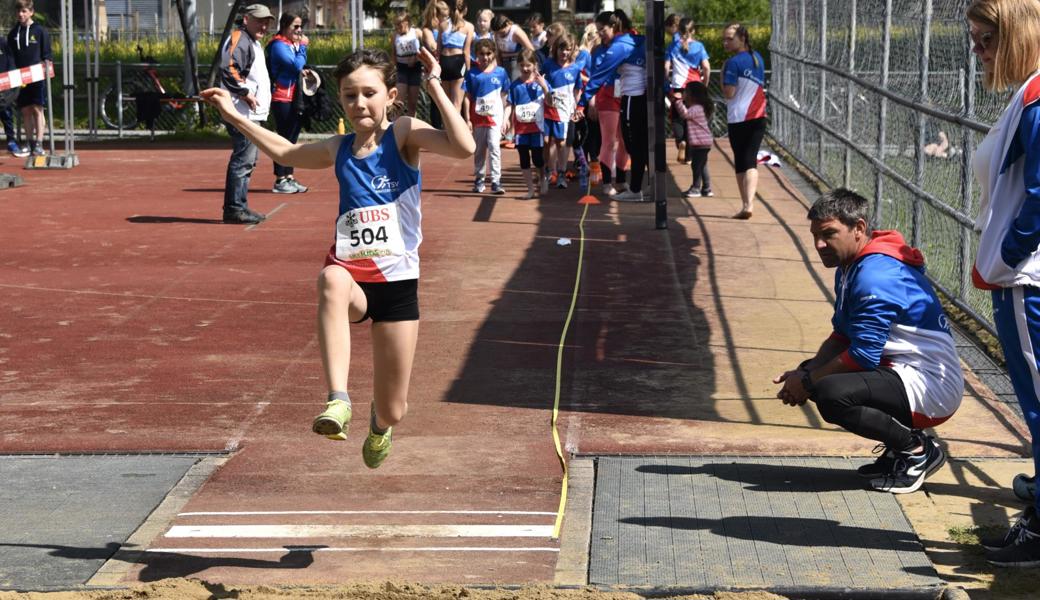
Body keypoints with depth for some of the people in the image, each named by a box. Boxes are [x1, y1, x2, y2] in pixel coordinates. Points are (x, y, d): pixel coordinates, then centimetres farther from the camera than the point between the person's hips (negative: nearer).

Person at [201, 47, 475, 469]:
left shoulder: (404, 134, -4)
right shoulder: (339, 150, 7)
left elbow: (463, 148, -22)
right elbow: (285, 153, 28)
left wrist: (434, 86, -21)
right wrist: (235, 117, 26)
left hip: (397, 280, -2)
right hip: (352, 277, 2)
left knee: (393, 412, 4)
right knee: (332, 279, -41)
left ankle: (379, 423, 46)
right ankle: (338, 400, -49)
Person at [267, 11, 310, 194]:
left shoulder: (292, 44, 16)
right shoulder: (279, 45, -12)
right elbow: (296, 65, -22)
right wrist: (302, 47, -11)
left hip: (294, 98, 9)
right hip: (282, 98, -9)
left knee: (292, 138, 11)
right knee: (284, 138, -8)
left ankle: (289, 177, 16)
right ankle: (280, 180, -4)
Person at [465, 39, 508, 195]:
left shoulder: (500, 72, 2)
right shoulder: (472, 74, 1)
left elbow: (504, 97, 7)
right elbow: (468, 98, 2)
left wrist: (505, 119, 5)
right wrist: (467, 119, -1)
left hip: (495, 117, -1)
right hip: (477, 117, 1)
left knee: (494, 147, -12)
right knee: (479, 150, 11)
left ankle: (496, 181, -11)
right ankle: (479, 180, 22)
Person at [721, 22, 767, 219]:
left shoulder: (734, 63, -14)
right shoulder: (758, 58, 9)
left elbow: (729, 93, -15)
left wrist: (723, 76, -4)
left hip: (738, 119, -5)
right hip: (758, 116, 5)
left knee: (740, 163, 8)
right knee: (751, 161, 0)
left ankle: (745, 205, 12)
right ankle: (749, 203, -16)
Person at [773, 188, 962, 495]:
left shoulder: (877, 275, -21)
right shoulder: (850, 266, 12)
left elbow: (863, 354, -22)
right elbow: (842, 336, 14)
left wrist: (808, 383, -11)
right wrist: (806, 373, -2)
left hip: (931, 387, -11)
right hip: (899, 371, 11)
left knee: (831, 394, -29)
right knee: (814, 371, 12)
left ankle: (917, 449, -7)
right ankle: (902, 445, 13)